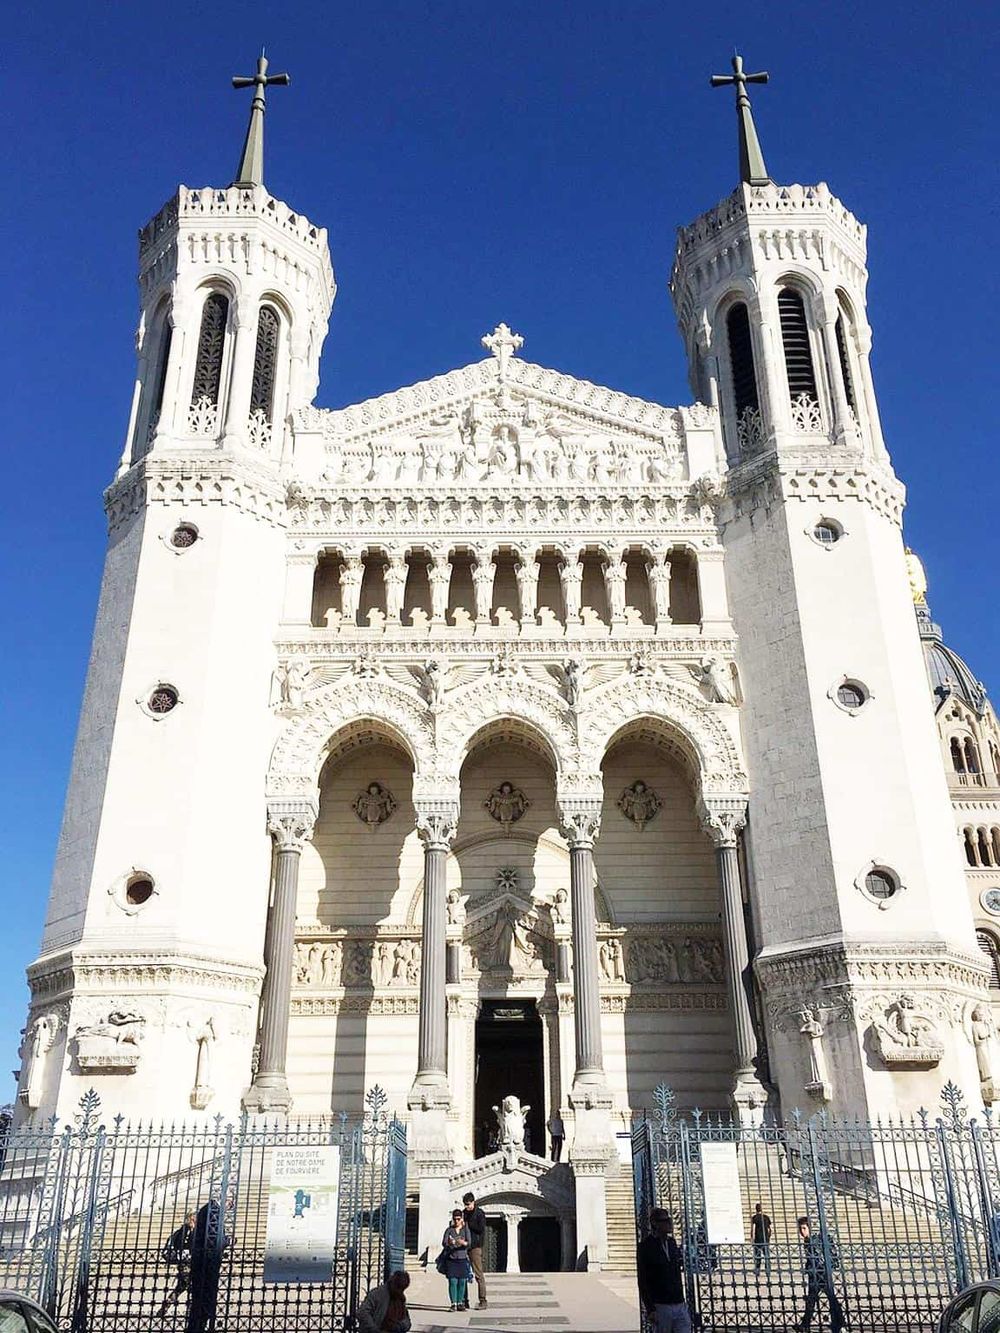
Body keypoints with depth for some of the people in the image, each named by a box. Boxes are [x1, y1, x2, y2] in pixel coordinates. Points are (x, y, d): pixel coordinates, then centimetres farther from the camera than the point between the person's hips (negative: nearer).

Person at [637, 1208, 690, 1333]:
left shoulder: (672, 1242, 12)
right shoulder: (646, 1247, -8)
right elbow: (643, 1282, -10)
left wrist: (682, 1299, 17)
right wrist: (650, 1310, -15)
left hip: (680, 1305, 6)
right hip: (661, 1307, -6)